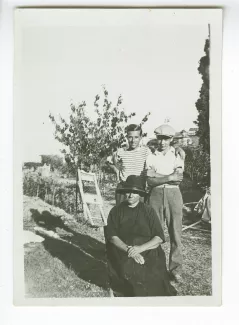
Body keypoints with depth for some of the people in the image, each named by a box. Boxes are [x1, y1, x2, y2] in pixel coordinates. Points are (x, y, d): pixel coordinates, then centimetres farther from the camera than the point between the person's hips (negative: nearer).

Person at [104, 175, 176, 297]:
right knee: (131, 272, -29)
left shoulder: (149, 211, 7)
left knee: (153, 272, -26)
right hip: (122, 253, 0)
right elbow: (112, 236, -2)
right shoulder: (116, 211, 7)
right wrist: (129, 250, -19)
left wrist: (140, 248, -17)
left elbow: (159, 238, 0)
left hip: (147, 250, 1)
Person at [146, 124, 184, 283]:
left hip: (173, 194, -1)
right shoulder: (151, 156, 6)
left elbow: (178, 179, -8)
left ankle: (175, 269, 14)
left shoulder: (178, 154, 4)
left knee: (175, 232, 2)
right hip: (156, 195, 1)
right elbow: (150, 181, -6)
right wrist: (169, 177, -15)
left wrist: (156, 175, -9)